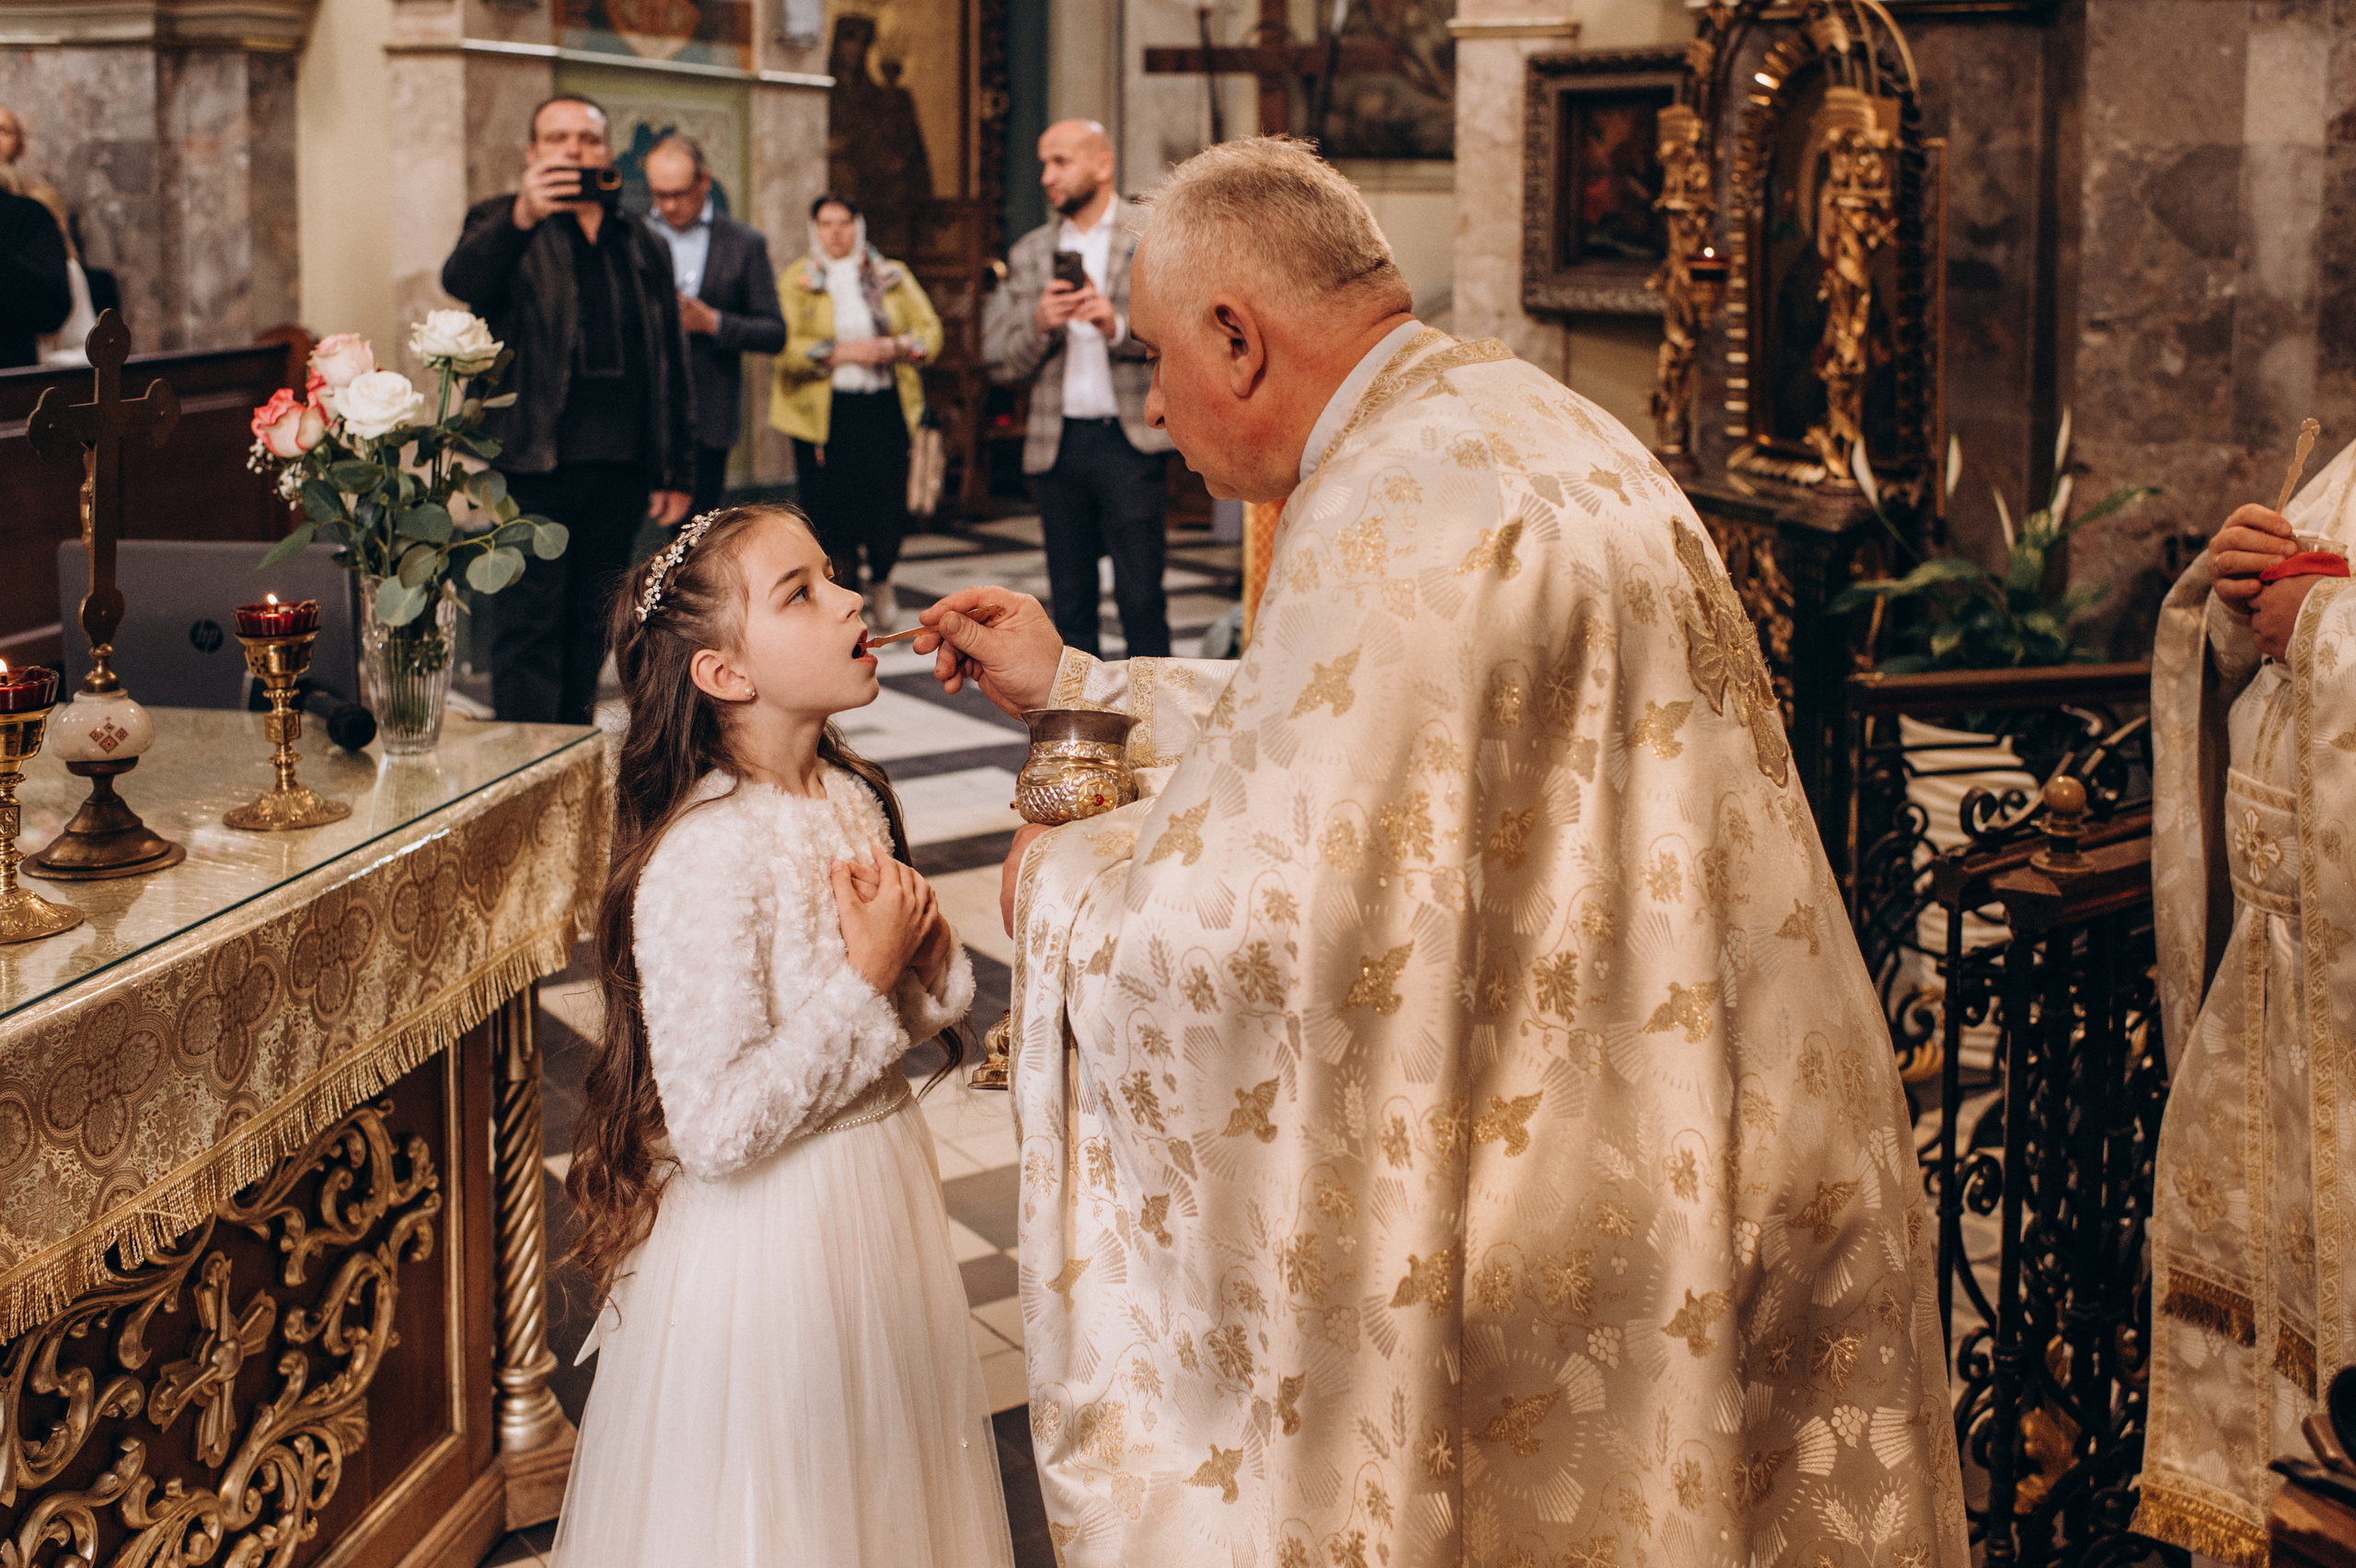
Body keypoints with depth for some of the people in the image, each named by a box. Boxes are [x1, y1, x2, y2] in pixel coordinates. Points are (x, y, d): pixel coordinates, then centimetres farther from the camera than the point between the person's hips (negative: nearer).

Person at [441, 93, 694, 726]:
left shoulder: (643, 247, 17)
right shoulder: (501, 227, 4)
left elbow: (671, 364, 17)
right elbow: (462, 279, -20)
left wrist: (675, 472, 12)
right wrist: (520, 216, -39)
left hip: (618, 472, 4)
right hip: (531, 462, -4)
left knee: (592, 625, 10)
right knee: (529, 625, -5)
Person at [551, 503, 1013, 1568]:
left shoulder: (851, 799, 1)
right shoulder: (702, 860, -24)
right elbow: (717, 1129, -26)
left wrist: (925, 961, -8)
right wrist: (864, 982, -22)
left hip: (877, 1196, 8)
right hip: (772, 1239, -8)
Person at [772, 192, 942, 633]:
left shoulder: (893, 277, 12)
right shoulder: (796, 282, 5)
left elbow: (929, 330, 7)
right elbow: (785, 346, -7)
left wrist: (894, 347, -13)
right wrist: (841, 352, -16)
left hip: (885, 410, 1)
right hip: (822, 414, -1)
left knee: (889, 515, -4)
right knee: (833, 518, -4)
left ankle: (881, 582, 26)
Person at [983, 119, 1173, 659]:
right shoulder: (1028, 254, 13)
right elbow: (999, 360, 10)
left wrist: (1120, 326, -19)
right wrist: (1039, 325, -10)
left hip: (1130, 440, -4)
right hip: (1056, 445, 4)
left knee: (1141, 596, -7)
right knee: (1070, 600, 7)